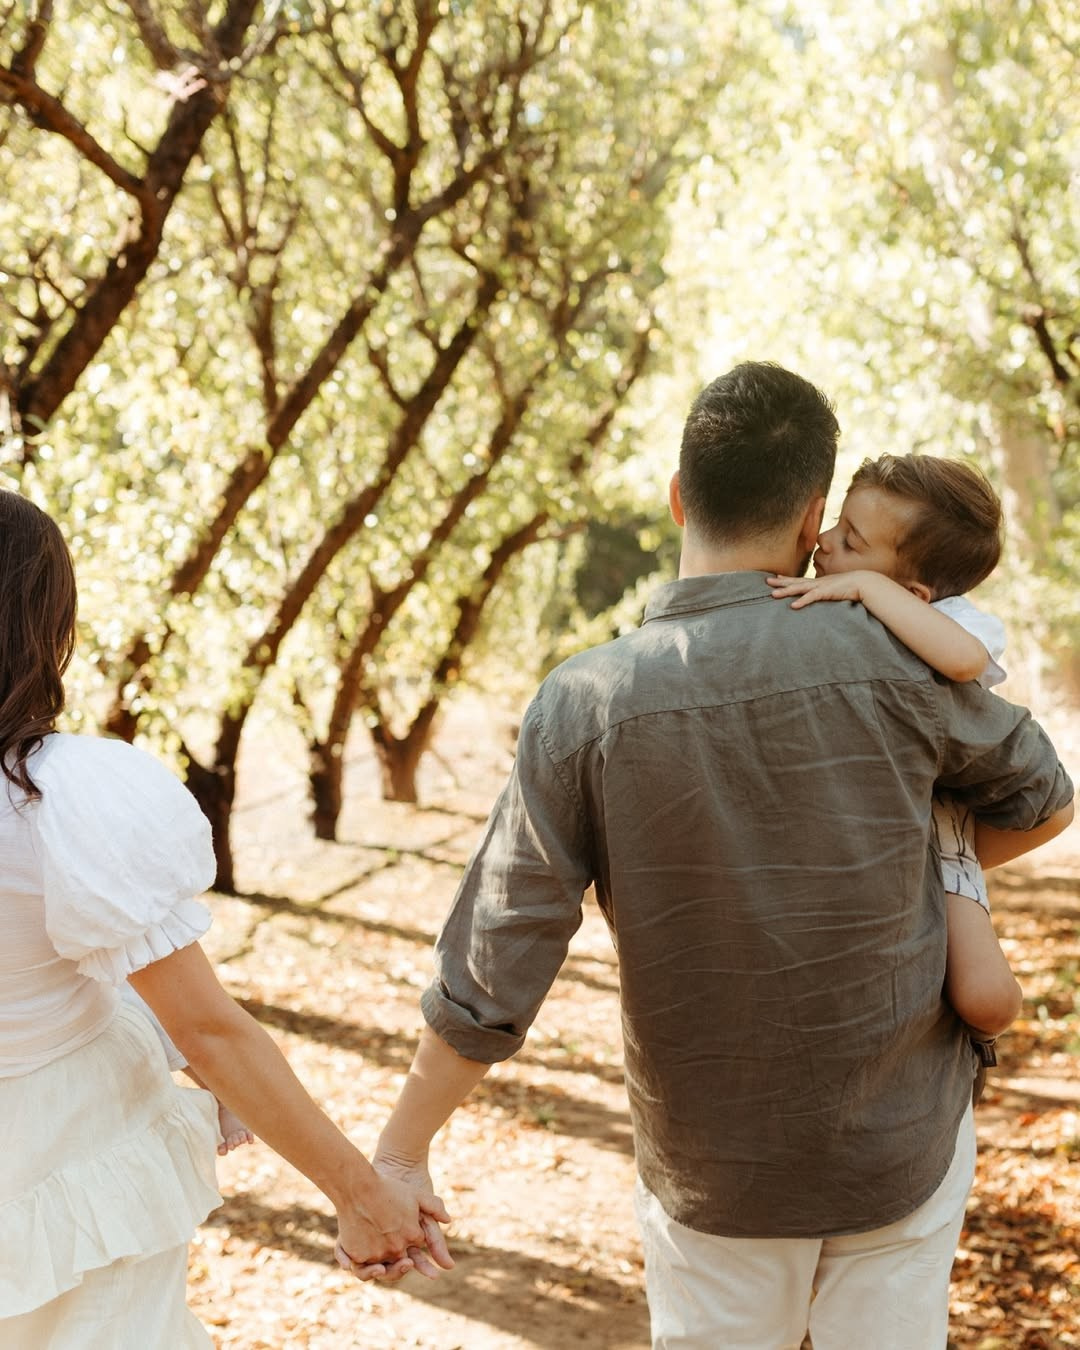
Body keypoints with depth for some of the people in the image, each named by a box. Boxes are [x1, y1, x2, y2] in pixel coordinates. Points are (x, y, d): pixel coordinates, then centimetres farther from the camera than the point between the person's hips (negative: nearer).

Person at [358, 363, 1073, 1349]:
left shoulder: (585, 705, -18)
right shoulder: (889, 658, -16)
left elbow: (491, 976, -15)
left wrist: (400, 1152, -2)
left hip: (708, 1166, 0)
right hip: (904, 1141, 0)